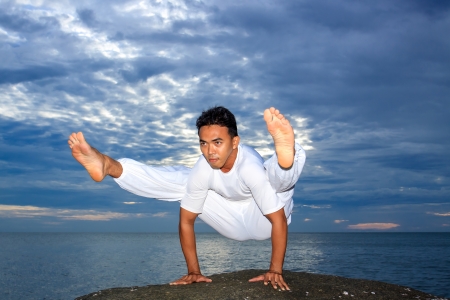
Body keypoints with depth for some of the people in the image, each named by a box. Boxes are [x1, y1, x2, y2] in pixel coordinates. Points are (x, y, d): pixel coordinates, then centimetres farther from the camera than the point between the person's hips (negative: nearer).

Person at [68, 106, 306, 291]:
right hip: (236, 224, 4)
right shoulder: (202, 169, -24)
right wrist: (193, 271, -15)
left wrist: (275, 270, -31)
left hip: (262, 220, -4)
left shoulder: (251, 167, -36)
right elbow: (186, 219, -16)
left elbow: (278, 220, -33)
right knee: (179, 181, -12)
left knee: (287, 167, -34)